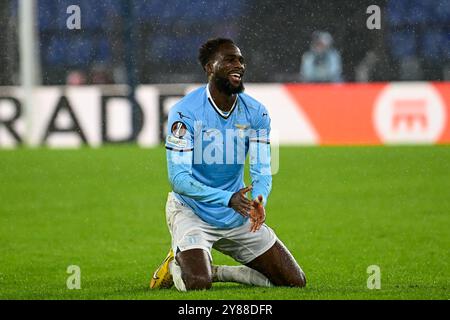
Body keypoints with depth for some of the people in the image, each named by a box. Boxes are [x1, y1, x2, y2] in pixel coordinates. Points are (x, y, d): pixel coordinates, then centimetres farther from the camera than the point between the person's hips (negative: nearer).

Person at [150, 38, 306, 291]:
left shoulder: (256, 113, -3)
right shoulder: (185, 113, -19)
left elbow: (262, 170, -8)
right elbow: (178, 178, -23)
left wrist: (259, 200, -33)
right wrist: (228, 199, -37)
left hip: (238, 217, 5)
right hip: (192, 211, -5)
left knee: (295, 281, 3)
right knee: (196, 285, -29)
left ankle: (216, 272, 18)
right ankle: (178, 262, 7)